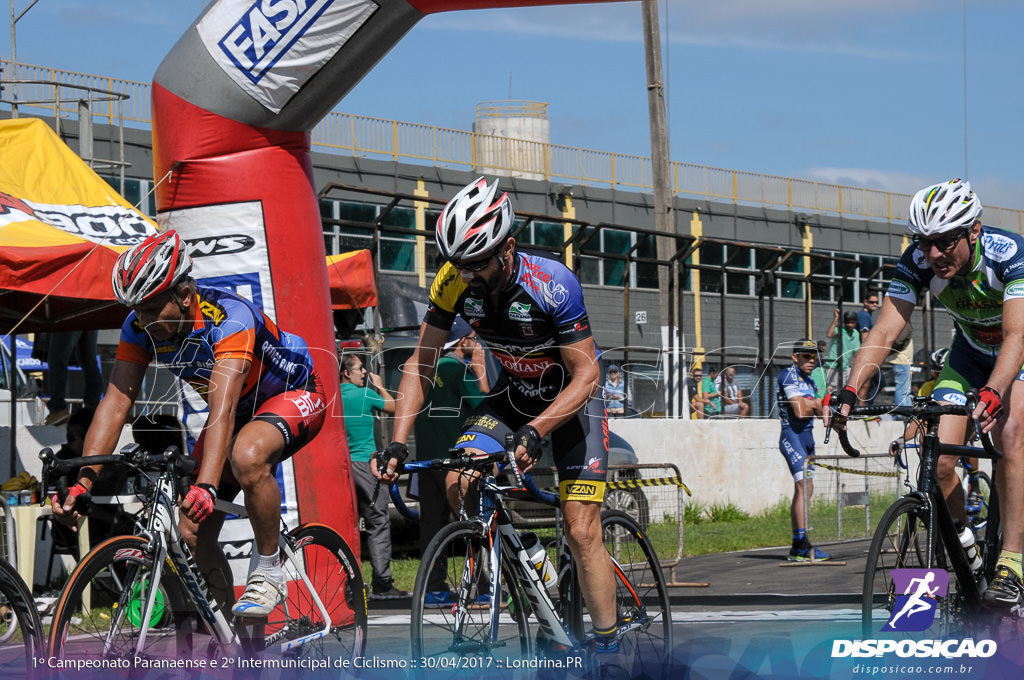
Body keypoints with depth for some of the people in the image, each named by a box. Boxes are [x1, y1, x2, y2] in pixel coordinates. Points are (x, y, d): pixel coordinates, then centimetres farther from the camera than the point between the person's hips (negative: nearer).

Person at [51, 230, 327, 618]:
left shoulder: (228, 318, -36)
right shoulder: (141, 326, -18)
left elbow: (223, 412, -47)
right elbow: (115, 403, -21)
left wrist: (205, 487, -59)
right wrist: (83, 480, -33)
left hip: (293, 397, -7)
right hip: (239, 408, 7)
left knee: (246, 456, -39)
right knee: (193, 533, -6)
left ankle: (268, 572, -20)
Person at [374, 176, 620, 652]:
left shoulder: (552, 284, -32)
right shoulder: (454, 282, -20)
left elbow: (586, 375, -30)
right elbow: (422, 363, -13)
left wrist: (535, 430, -44)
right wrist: (398, 442, -25)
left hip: (573, 398, -4)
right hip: (513, 394, 4)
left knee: (580, 532, -12)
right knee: (458, 484, -21)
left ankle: (608, 647, -1)